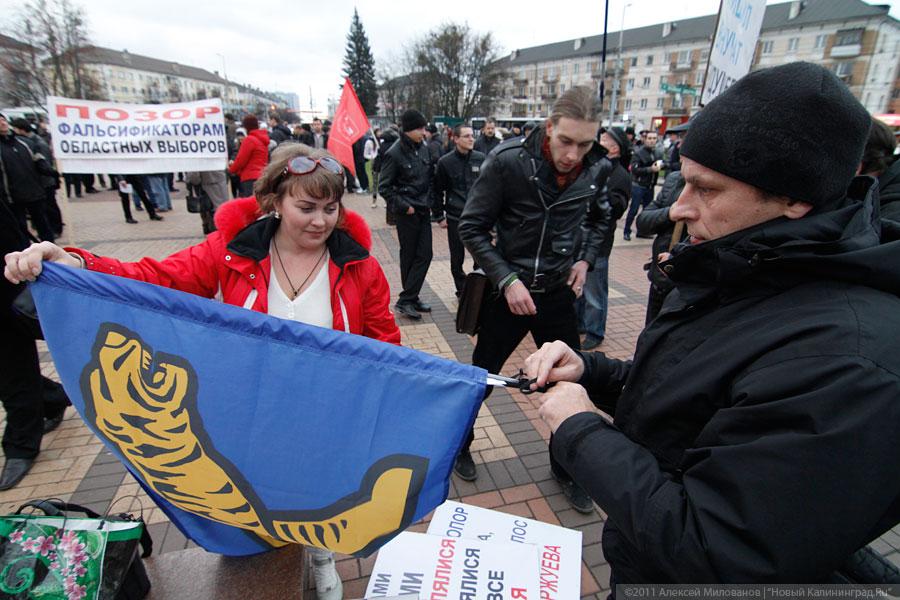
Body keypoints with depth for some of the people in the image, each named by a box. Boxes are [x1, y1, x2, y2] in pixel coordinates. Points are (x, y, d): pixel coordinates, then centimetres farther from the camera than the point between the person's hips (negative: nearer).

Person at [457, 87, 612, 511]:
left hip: (559, 294, 4)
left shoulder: (598, 169, -4)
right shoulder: (508, 160, -17)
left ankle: (565, 465, 36)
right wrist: (507, 279, -18)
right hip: (508, 292, -3)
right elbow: (472, 227, -11)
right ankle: (459, 444, 41)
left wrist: (586, 258, 1)